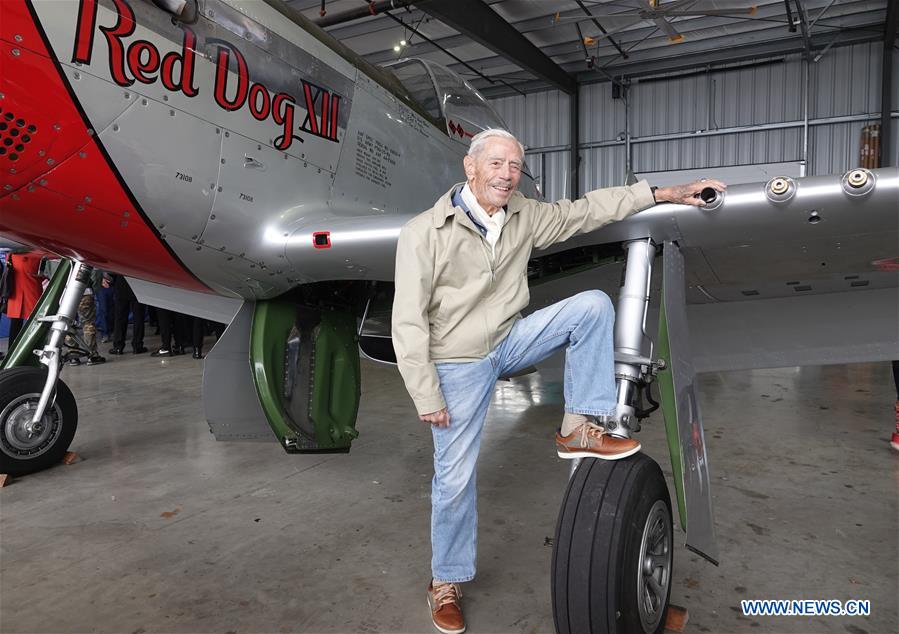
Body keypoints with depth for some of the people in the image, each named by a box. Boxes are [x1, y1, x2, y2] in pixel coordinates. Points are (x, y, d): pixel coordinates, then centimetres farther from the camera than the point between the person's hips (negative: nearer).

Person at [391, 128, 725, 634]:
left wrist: (664, 193, 1)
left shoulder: (524, 216, -2)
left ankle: (579, 430, -5)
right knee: (455, 478, 1)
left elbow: (585, 210, 6)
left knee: (594, 304, -10)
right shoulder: (425, 233, -18)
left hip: (508, 342, 5)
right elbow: (409, 323, -17)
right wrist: (427, 396, -18)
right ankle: (446, 582, 26)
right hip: (458, 365, -5)